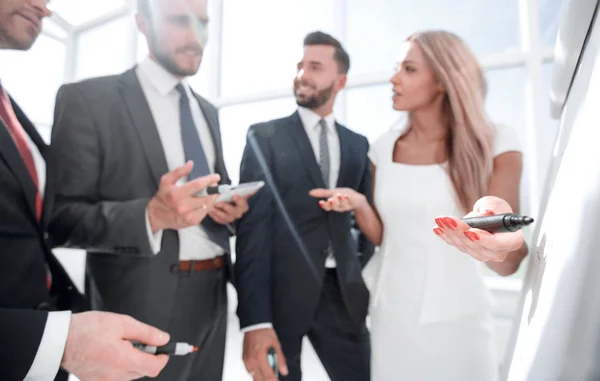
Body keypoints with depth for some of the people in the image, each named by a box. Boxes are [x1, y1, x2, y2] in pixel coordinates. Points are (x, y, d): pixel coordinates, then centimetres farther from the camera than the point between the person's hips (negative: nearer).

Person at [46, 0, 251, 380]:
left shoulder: (208, 111, 13)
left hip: (213, 295, 6)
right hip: (144, 302, -5)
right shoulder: (87, 99, -7)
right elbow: (61, 218, -11)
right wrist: (151, 214, -27)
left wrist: (231, 206, -5)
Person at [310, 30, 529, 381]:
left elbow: (504, 262, -11)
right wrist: (358, 204, -14)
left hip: (456, 318, -3)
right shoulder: (385, 148, 0)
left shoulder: (494, 144, -10)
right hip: (391, 313, 4)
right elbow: (381, 236, 6)